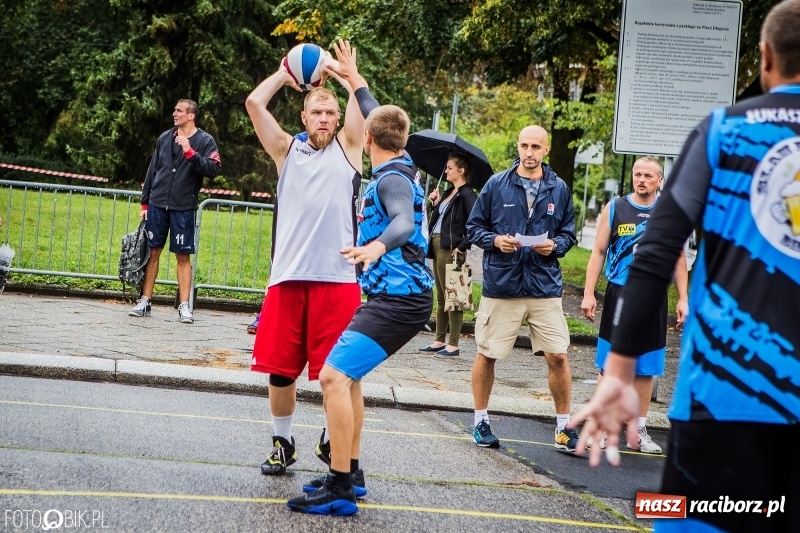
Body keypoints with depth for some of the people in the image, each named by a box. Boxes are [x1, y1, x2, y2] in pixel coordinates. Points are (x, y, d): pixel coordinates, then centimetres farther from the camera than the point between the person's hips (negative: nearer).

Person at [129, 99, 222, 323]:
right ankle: (145, 301, 11)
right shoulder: (164, 138, 11)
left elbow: (214, 169, -14)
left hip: (184, 208, -3)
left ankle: (184, 306, 2)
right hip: (158, 204, 3)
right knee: (152, 252, 5)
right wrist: (144, 203, 12)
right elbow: (152, 171, 14)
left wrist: (190, 153, -22)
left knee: (183, 256, -1)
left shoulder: (205, 141, 0)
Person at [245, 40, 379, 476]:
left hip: (337, 278, -1)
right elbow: (254, 103, 3)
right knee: (279, 368, 5)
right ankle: (282, 444, 21)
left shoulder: (348, 147, 11)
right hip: (287, 276, 1)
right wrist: (285, 74, 12)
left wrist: (350, 74, 10)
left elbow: (366, 104, -3)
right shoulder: (286, 149, 13)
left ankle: (331, 443, 20)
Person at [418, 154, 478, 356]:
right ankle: (439, 341, 20)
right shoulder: (448, 193, 16)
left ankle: (453, 344, -1)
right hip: (437, 247, 10)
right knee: (441, 298, 13)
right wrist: (435, 204, 6)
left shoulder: (466, 195, -11)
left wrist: (462, 246, -19)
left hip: (451, 249, -10)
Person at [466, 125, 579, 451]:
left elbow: (568, 233, 13)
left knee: (557, 355, -2)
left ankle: (563, 426, 13)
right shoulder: (496, 185, 1)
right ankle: (481, 421, 22)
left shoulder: (559, 189, 7)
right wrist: (495, 240, -12)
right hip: (500, 286, -1)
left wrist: (555, 245, -7)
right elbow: (474, 227, 7)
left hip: (545, 286, 1)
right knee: (487, 354, 5)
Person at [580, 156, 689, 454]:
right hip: (618, 295, -1)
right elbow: (598, 252, 3)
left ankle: (638, 431, 14)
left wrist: (682, 299, 3)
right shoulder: (614, 209, 2)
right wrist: (589, 294, -4)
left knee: (646, 369, 6)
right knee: (608, 365, 1)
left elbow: (679, 258, 9)